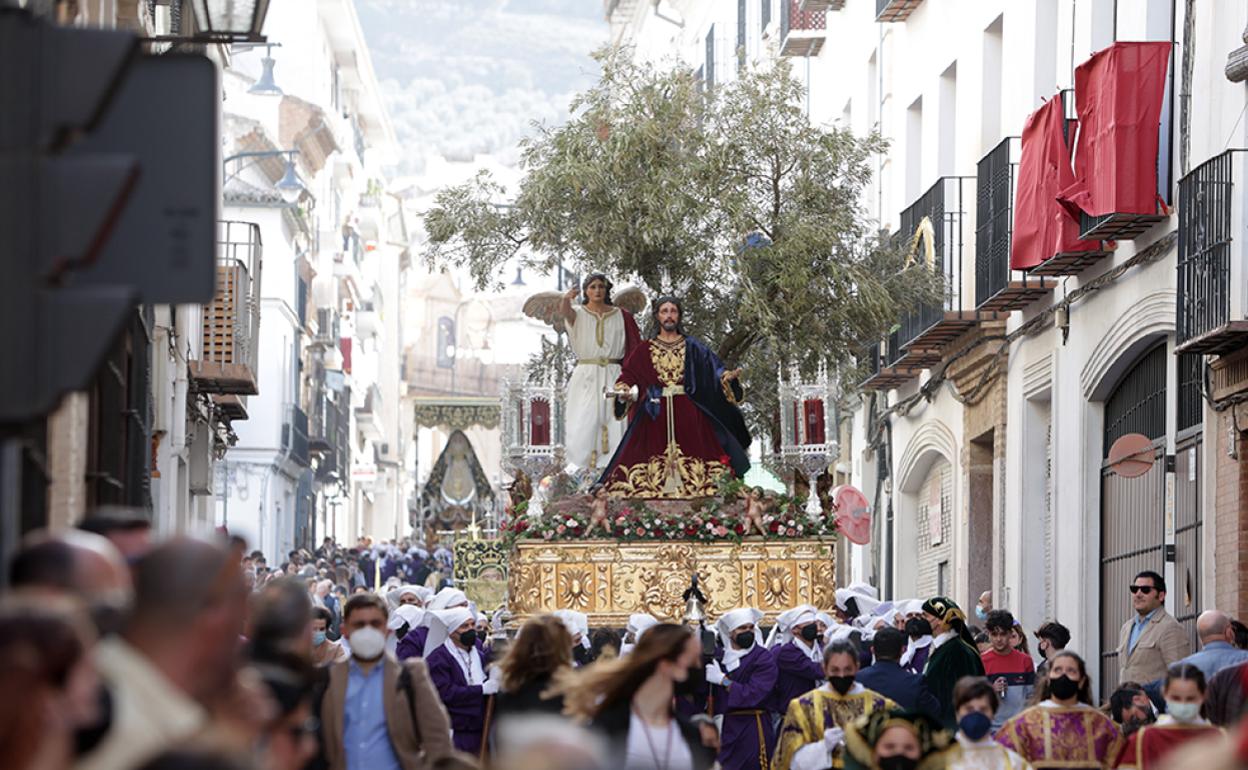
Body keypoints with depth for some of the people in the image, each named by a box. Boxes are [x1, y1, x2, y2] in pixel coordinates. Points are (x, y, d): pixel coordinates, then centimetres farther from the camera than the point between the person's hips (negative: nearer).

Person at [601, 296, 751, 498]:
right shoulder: (644, 350, 10)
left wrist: (727, 376, -21)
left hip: (688, 415, 0)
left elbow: (714, 368, -1)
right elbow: (628, 374, 5)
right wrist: (624, 391, -15)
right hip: (656, 416, 0)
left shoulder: (693, 348, 9)